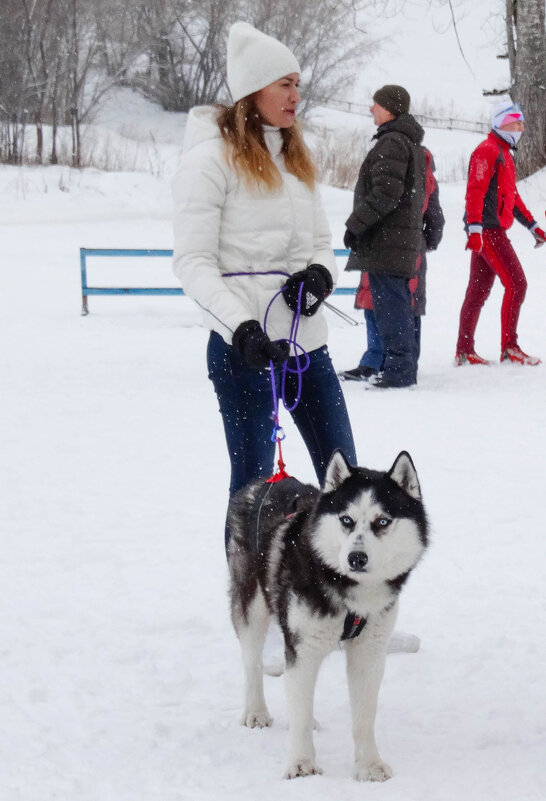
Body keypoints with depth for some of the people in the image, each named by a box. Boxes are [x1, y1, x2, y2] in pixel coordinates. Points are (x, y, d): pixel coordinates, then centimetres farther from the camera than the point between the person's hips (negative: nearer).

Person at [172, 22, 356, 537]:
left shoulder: (294, 156, 15)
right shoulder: (212, 157, -8)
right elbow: (194, 262, -12)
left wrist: (320, 274, -3)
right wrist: (242, 326, -23)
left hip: (306, 339, 7)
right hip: (243, 346, -7)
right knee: (253, 481, 0)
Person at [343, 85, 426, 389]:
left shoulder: (391, 143, -14)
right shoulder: (413, 144, 19)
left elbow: (385, 193, -22)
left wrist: (355, 224, -15)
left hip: (386, 240, -11)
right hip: (404, 238, 11)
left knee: (389, 306, -9)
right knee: (398, 304, 14)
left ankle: (398, 369, -10)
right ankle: (404, 366, 19)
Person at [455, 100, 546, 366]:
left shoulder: (504, 154, 23)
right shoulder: (487, 151, -9)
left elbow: (511, 195, 29)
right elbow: (475, 191, -18)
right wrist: (474, 228, -27)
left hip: (491, 231, 10)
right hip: (487, 229, -10)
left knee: (478, 290, 8)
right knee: (516, 283, -12)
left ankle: (464, 351, 10)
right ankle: (509, 348, -10)